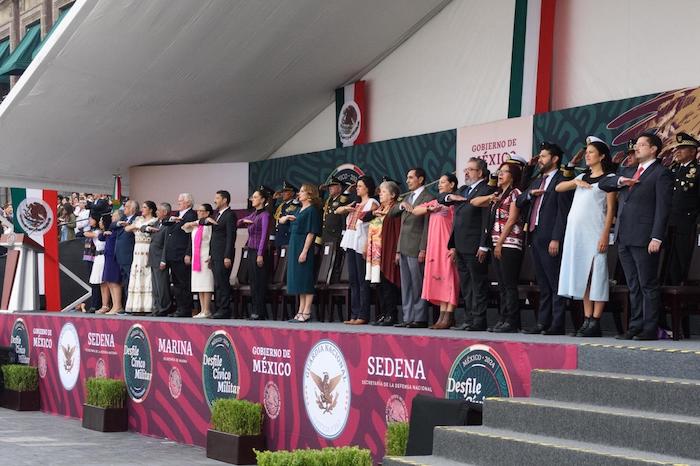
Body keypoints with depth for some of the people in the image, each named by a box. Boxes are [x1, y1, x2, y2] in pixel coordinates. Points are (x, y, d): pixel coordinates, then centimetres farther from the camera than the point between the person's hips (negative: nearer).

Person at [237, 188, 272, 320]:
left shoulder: (265, 215, -9)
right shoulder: (253, 215, 16)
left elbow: (264, 235, -15)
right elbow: (237, 224, 25)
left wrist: (260, 254, -20)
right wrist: (244, 221, 2)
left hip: (259, 251, -8)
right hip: (250, 250, 8)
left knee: (259, 282, -6)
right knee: (252, 281, 8)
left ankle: (259, 313, -3)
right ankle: (255, 311, 13)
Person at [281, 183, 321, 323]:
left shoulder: (312, 210, -9)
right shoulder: (299, 210, 16)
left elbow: (311, 233, -15)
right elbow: (281, 221, 25)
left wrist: (304, 252, -20)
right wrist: (287, 217, 2)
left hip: (304, 247, -9)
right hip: (294, 247, 9)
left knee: (306, 280, -7)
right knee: (298, 280, 10)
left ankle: (306, 313, -5)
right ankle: (301, 312, 14)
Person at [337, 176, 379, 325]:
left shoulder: (372, 203, -3)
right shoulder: (356, 204, 21)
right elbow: (337, 211, 22)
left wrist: (367, 246, -20)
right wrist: (345, 208, -1)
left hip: (361, 245, -8)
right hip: (350, 244, 8)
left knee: (362, 280, -7)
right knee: (353, 280, 7)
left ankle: (363, 315, -7)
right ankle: (354, 315, 10)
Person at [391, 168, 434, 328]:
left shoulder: (428, 198, -6)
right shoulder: (408, 197, 22)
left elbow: (427, 226, -12)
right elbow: (391, 212, 19)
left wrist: (423, 249, -18)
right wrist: (401, 205, -2)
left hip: (416, 249, -8)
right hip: (404, 249, 8)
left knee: (417, 285, -6)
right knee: (406, 286, 9)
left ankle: (420, 319, -3)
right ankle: (408, 318, 12)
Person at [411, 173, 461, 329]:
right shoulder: (435, 202, 20)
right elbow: (415, 211, 13)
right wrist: (430, 209, -5)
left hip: (448, 246, -8)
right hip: (435, 246, 8)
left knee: (448, 278, -8)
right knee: (438, 279, 5)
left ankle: (449, 317, -9)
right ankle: (442, 316, 8)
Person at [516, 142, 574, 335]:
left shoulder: (562, 180, -5)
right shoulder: (536, 181, 22)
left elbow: (563, 212, -12)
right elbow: (519, 203, 20)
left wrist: (556, 239, -19)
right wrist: (530, 194, 0)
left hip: (550, 239, -8)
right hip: (535, 237, 8)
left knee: (555, 284, -6)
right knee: (543, 285, 10)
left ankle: (557, 325, -6)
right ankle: (542, 323, 12)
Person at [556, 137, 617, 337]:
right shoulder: (582, 177, 20)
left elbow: (611, 209, -4)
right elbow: (558, 188, 17)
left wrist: (605, 235, -13)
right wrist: (575, 182, -1)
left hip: (595, 231, -6)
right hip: (576, 231, 6)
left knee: (596, 275, -7)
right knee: (582, 275, 5)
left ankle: (595, 323, -7)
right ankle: (587, 320, 8)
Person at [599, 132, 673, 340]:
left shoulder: (661, 173, -3)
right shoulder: (627, 171, 21)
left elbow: (663, 207, -9)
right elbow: (602, 184, 17)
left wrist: (656, 237, -17)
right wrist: (619, 181, -4)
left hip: (644, 238, -7)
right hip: (624, 237, 7)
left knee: (648, 285, -4)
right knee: (633, 286, 10)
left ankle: (650, 329, -2)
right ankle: (635, 327, 13)